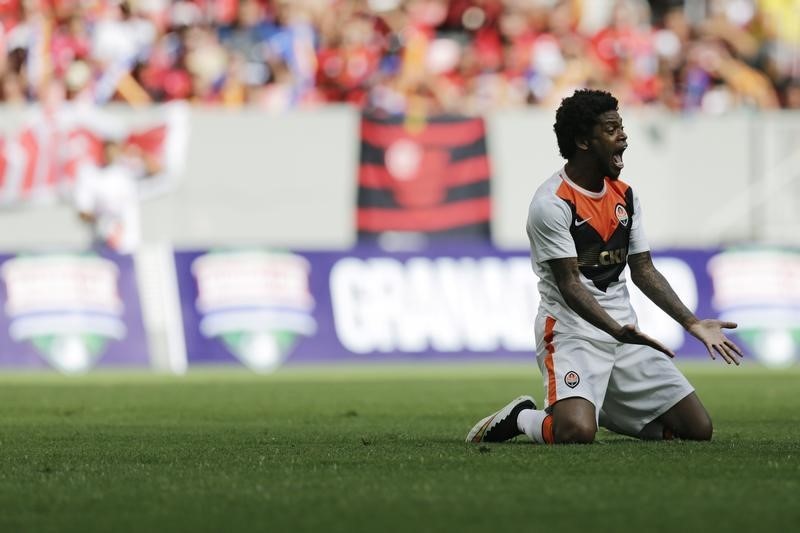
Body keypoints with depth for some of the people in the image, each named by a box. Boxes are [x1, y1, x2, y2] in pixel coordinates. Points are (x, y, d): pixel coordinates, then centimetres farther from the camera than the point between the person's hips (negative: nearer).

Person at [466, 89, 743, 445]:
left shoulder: (625, 196, 10)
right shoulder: (551, 203, -14)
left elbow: (643, 270, 14)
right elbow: (569, 285, -18)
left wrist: (693, 323, 5)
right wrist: (619, 331, -32)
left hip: (626, 334, 8)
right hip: (571, 332, -8)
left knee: (698, 428, 0)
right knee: (576, 433, -34)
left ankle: (604, 409, 20)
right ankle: (521, 418, 1)